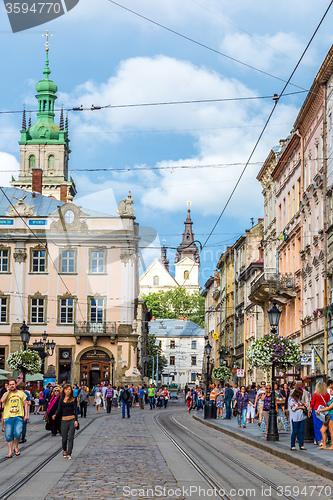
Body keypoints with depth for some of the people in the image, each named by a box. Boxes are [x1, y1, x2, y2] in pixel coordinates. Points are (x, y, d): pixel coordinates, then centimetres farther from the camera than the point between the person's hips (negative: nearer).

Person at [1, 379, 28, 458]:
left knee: (17, 433, -17)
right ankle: (10, 452, 8)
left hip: (19, 416, -1)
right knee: (8, 435, -1)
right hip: (8, 416, 1)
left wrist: (26, 415, 4)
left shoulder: (21, 393, 11)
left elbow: (25, 404, 13)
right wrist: (8, 391, -5)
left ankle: (16, 448, 7)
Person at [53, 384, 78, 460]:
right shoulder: (61, 399, 8)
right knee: (64, 438, 4)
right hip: (64, 420, 2)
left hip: (72, 420, -1)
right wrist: (55, 415, -16)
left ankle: (69, 454, -4)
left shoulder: (73, 399, 3)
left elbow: (75, 410, 1)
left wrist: (76, 420, -8)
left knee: (70, 437, -7)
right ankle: (64, 450, 32)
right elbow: (59, 409, 4)